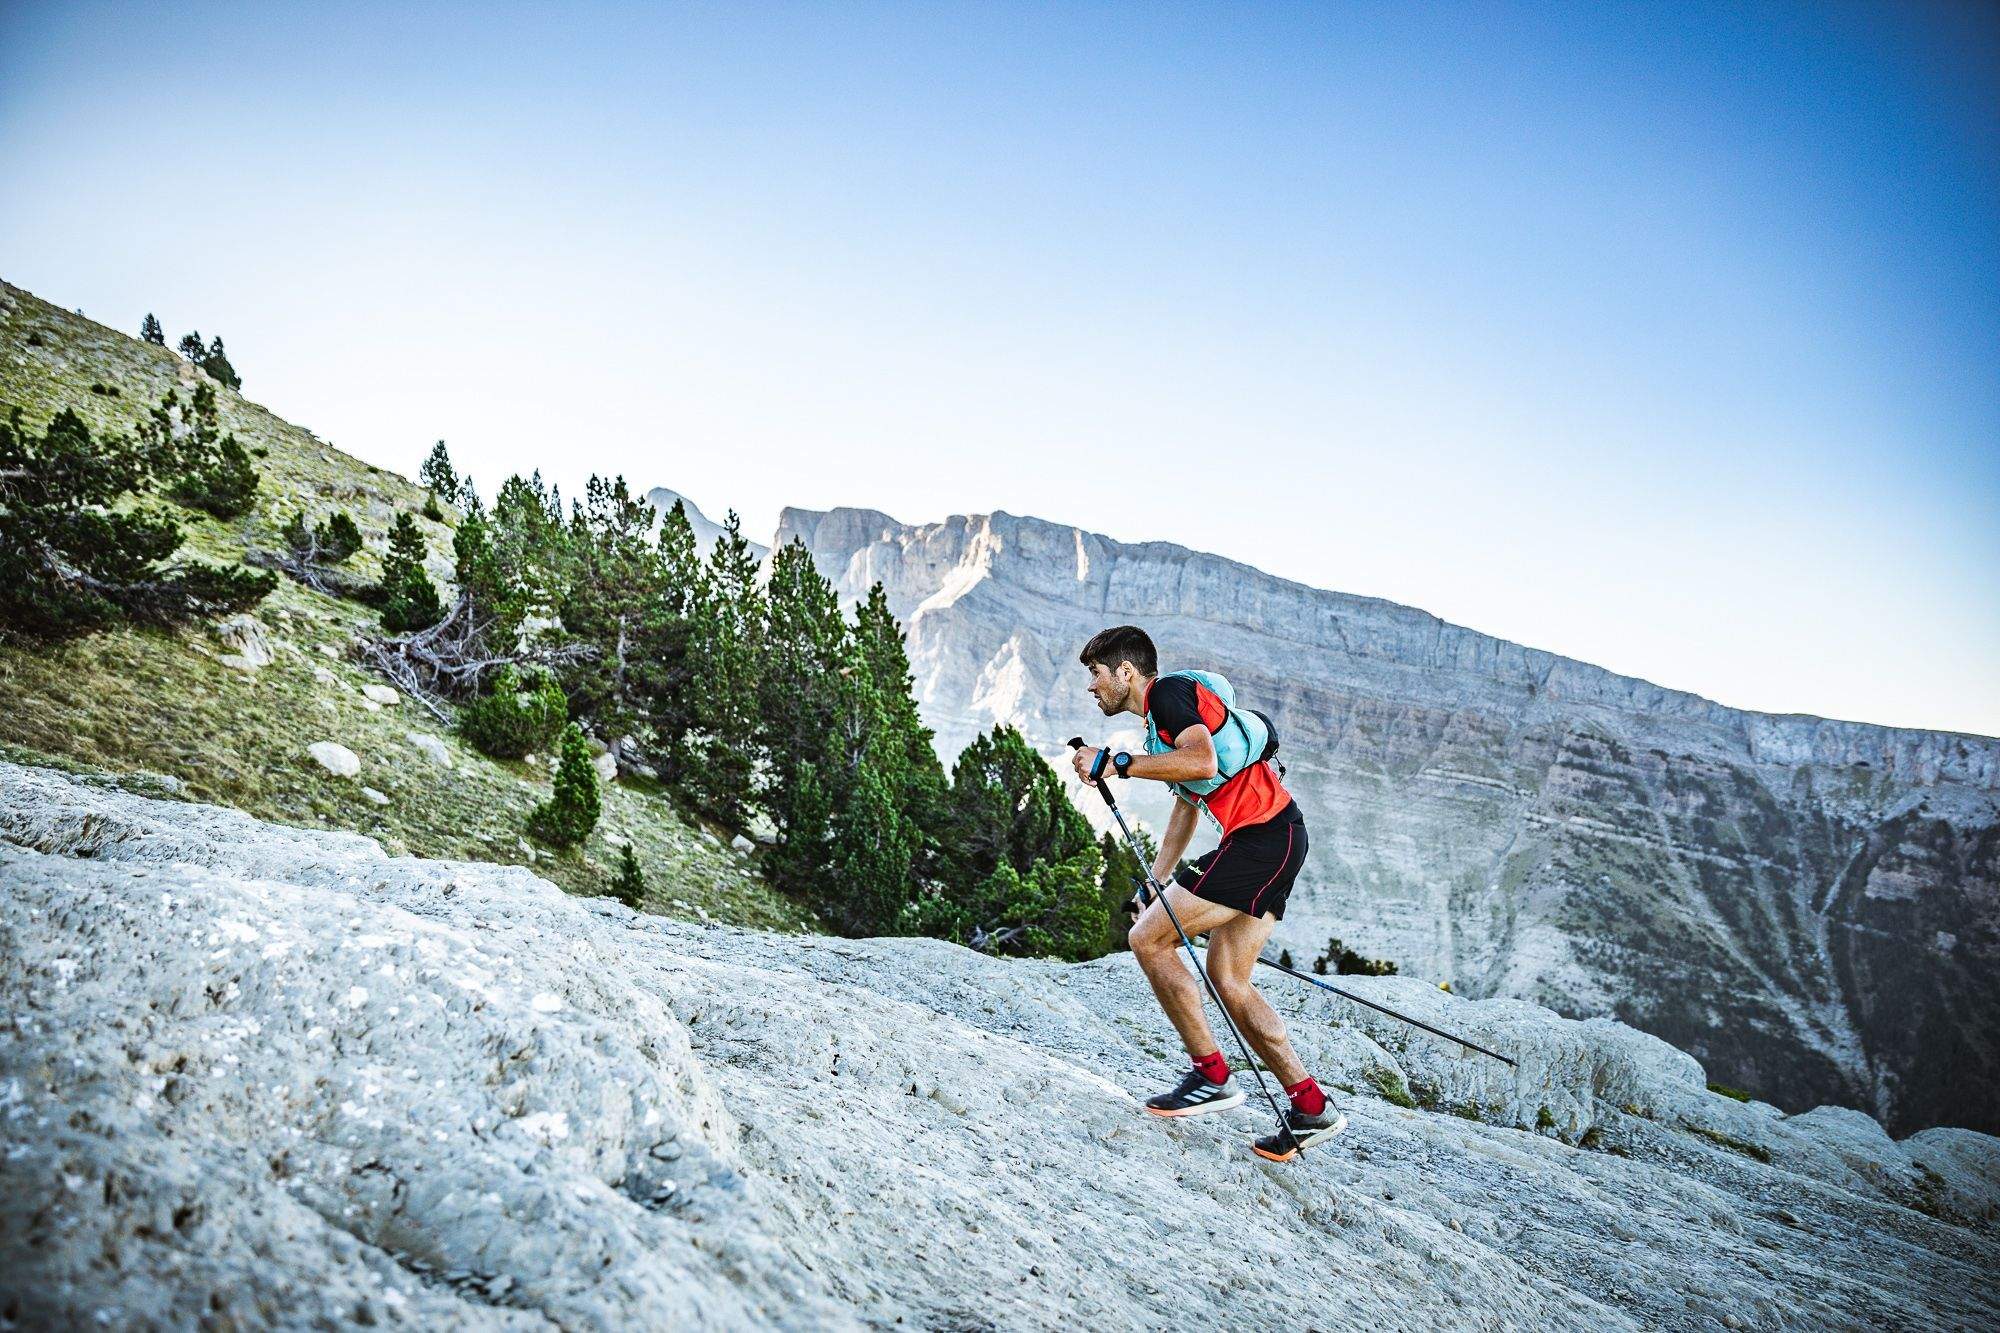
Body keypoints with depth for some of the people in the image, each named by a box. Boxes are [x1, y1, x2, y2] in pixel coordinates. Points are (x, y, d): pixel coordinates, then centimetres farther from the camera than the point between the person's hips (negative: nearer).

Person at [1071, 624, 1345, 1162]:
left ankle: (1212, 1076, -2)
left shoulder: (1170, 691, -7)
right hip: (1278, 840, 10)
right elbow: (1185, 806, 31)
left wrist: (1117, 764, -18)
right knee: (1227, 978, 9)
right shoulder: (1162, 722, 25)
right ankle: (1310, 1107, 9)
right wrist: (1153, 886, 27)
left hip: (1261, 837, -10)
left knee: (1147, 939, -7)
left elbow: (1202, 762, -25)